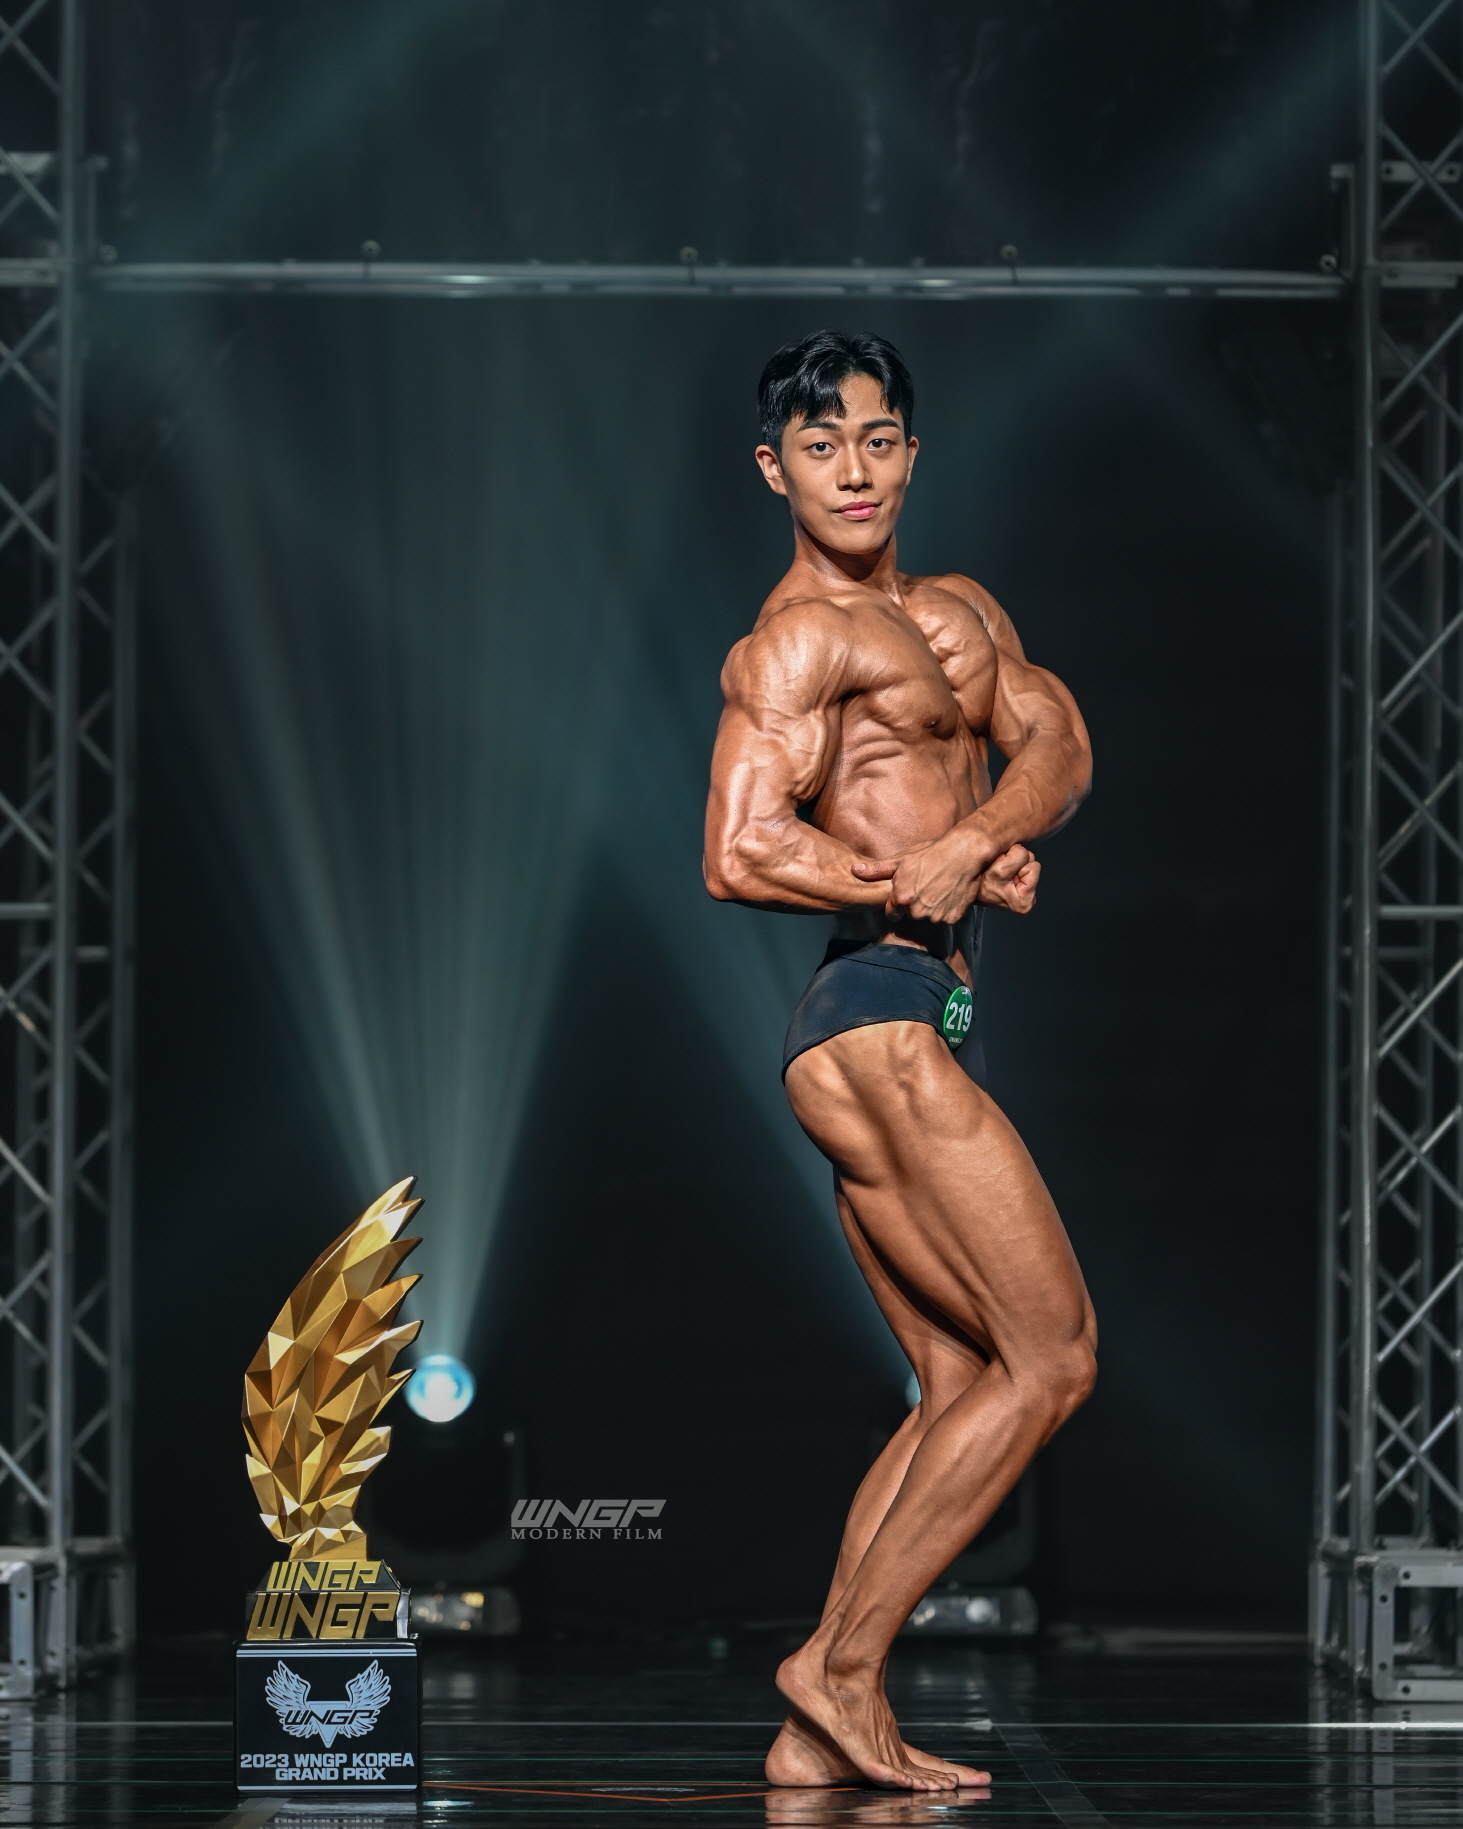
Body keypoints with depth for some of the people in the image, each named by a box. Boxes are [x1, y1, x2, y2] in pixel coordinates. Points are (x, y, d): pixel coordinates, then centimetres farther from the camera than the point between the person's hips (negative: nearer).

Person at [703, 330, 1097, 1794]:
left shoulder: (962, 612, 20)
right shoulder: (796, 638, -7)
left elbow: (1057, 749, 4)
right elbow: (740, 858, -16)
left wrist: (966, 839, -17)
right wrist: (949, 885, -9)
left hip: (915, 1028, 9)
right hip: (882, 1016, -9)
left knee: (961, 1385, 9)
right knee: (1053, 1356, -9)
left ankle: (815, 1740, 9)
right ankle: (840, 1665, -6)